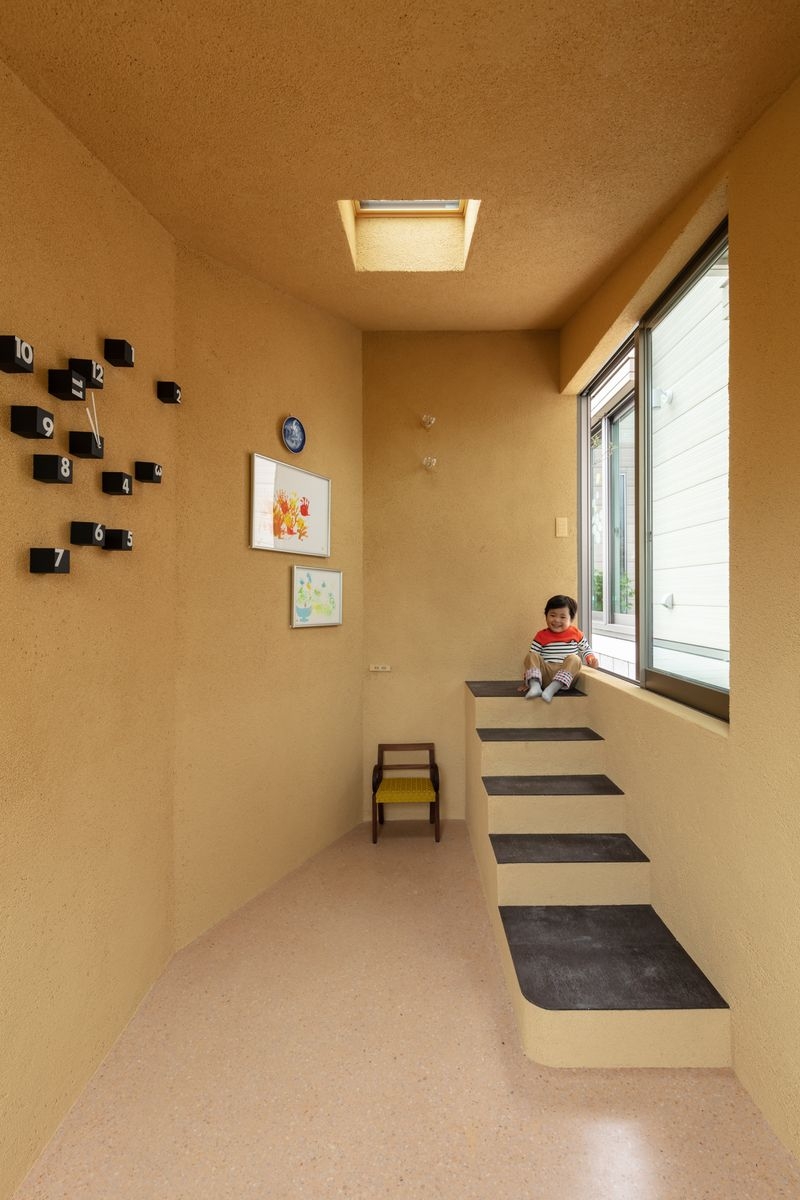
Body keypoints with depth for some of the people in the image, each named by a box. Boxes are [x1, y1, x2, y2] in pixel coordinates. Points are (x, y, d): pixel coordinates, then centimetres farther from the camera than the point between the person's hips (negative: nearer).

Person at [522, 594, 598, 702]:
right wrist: (526, 680, 4)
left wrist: (591, 658, -2)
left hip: (566, 676, 0)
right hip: (545, 675, 1)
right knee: (530, 656, -20)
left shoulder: (576, 634, 12)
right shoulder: (541, 636, 9)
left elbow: (586, 649, 23)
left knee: (574, 658, -29)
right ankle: (535, 685, -39)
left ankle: (552, 689, -40)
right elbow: (533, 659, 10)